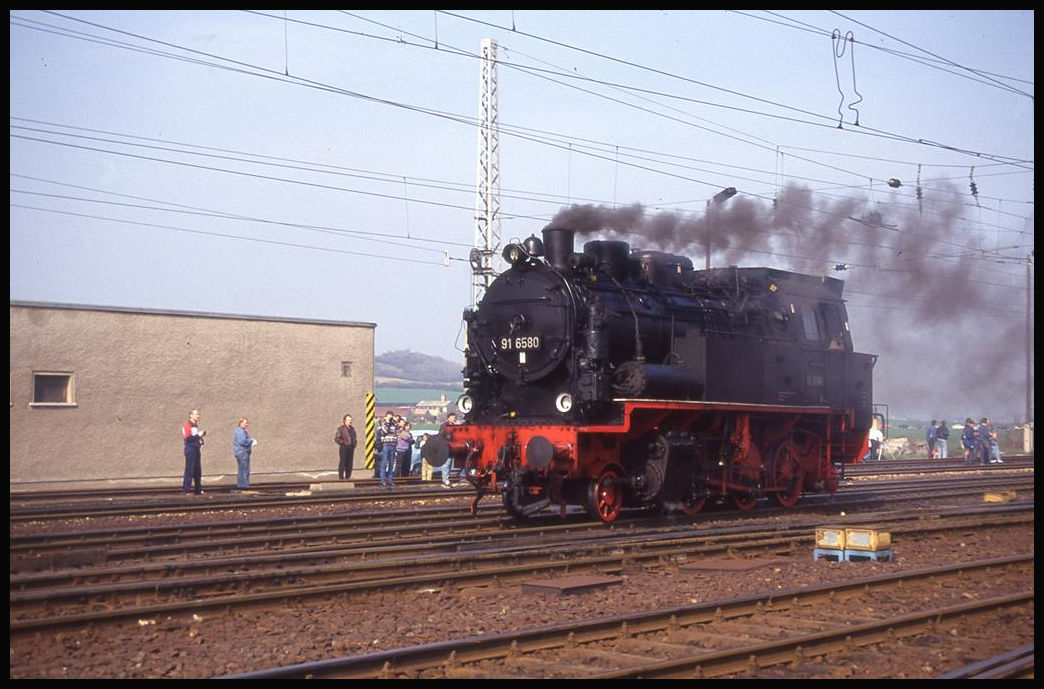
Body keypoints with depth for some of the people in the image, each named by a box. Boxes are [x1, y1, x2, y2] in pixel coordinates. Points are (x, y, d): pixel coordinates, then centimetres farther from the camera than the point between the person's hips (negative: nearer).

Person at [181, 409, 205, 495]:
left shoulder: (195, 425, 17)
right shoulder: (187, 425, -11)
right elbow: (188, 438, -19)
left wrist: (201, 435, 7)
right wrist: (198, 435, -18)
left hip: (196, 449, 9)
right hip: (190, 450, -9)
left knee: (198, 471, 11)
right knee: (189, 470, -10)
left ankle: (198, 490, 16)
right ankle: (185, 490, -8)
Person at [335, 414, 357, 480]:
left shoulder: (352, 428, 16)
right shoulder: (341, 428, -7)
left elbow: (355, 437, 29)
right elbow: (336, 438, -11)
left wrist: (355, 443, 12)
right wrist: (343, 443, -14)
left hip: (351, 448, 7)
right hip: (344, 448, -7)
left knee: (349, 464, 8)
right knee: (342, 463, -5)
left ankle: (348, 476, 15)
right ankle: (341, 477, -2)